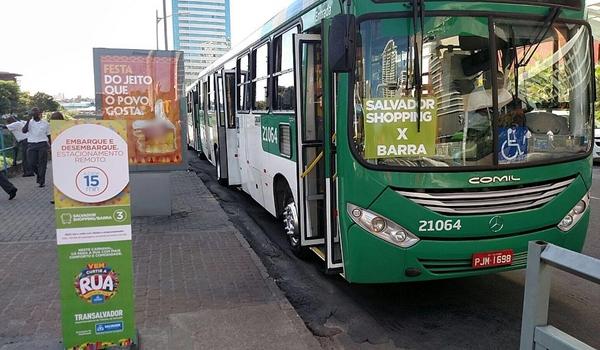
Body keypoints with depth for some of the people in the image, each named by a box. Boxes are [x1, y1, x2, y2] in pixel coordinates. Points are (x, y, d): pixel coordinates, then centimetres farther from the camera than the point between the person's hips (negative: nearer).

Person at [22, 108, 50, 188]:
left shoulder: (45, 123, 5)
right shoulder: (29, 122, 5)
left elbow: (48, 135, 11)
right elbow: (24, 131, -12)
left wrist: (50, 145, 7)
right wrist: (28, 120, -15)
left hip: (42, 145, -1)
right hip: (31, 145, 1)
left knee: (42, 163, -1)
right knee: (31, 164, -2)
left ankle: (42, 181, 8)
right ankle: (39, 174, 27)